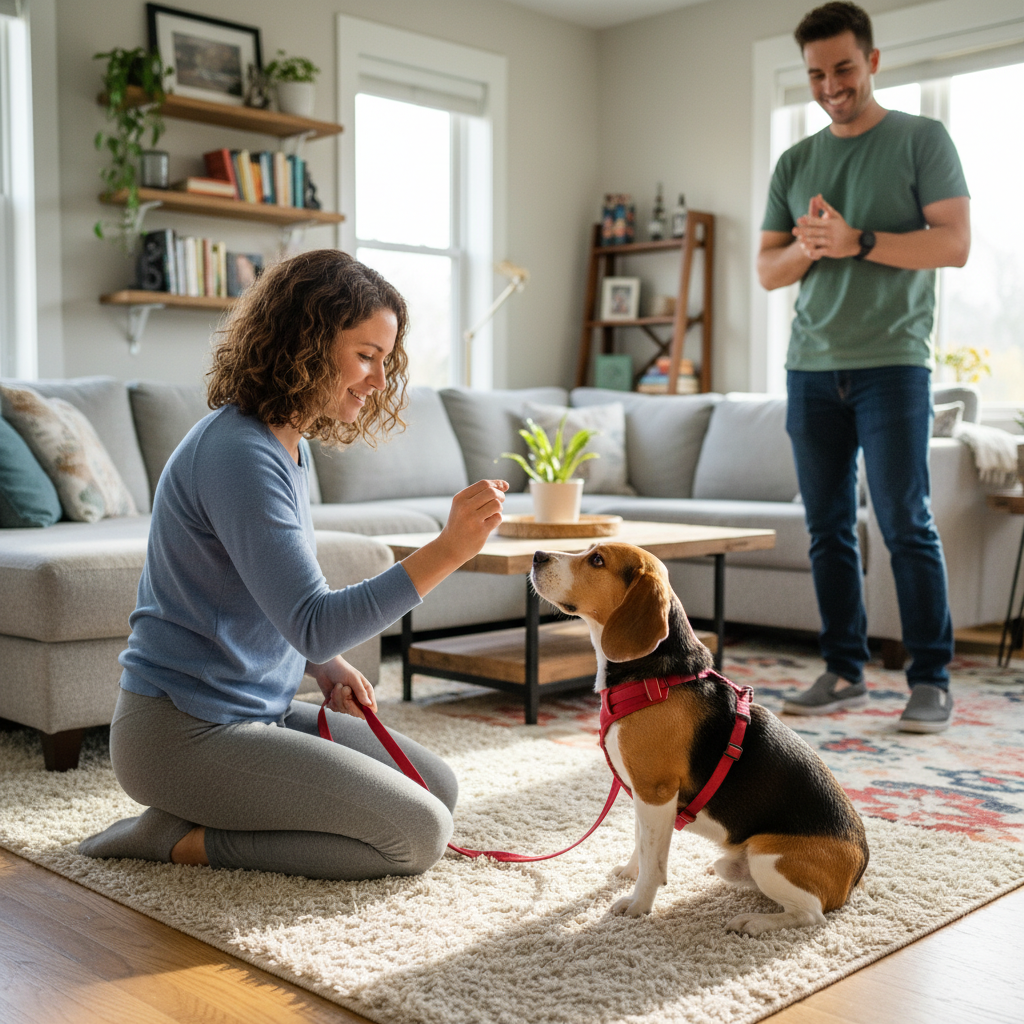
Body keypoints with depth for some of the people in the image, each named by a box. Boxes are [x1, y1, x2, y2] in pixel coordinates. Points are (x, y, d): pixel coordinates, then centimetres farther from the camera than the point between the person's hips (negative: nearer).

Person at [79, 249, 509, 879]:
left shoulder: (290, 446, 8)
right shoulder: (237, 451, -22)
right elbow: (313, 624, -28)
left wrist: (327, 667, 2)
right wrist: (446, 552, -34)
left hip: (259, 709, 10)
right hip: (184, 730, -10)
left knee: (440, 788, 12)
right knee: (419, 835, -13)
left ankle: (199, 823, 11)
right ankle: (180, 838, -4)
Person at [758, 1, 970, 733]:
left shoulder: (922, 140, 5)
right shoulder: (796, 163, 16)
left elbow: (955, 243, -5)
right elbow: (767, 270, 15)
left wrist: (858, 241, -15)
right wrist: (806, 248, -7)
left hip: (892, 363, -4)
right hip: (811, 367, 5)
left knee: (906, 523, -6)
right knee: (829, 528, 5)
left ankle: (932, 680, 2)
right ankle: (844, 673, 13)